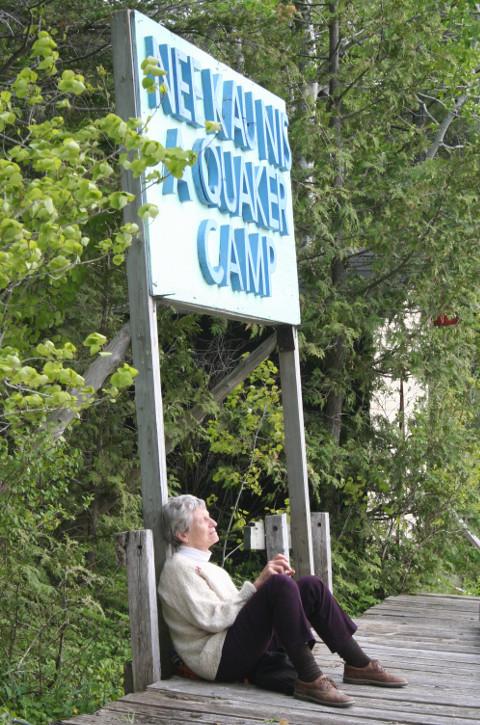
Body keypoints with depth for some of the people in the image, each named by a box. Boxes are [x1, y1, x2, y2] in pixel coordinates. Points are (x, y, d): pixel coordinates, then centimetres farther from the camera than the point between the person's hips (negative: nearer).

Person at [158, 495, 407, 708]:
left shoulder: (203, 565, 23)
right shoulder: (179, 567, -7)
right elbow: (211, 619, -18)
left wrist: (268, 579, 2)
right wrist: (257, 584, -18)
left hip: (247, 647, 9)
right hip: (221, 659, -9)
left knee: (310, 586, -2)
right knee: (280, 585, -27)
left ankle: (358, 665, -4)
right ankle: (309, 679, -30)